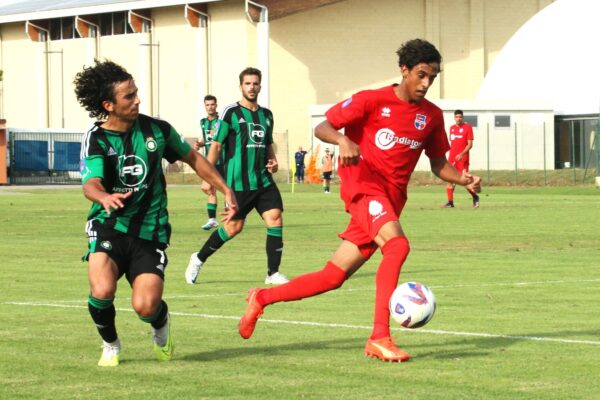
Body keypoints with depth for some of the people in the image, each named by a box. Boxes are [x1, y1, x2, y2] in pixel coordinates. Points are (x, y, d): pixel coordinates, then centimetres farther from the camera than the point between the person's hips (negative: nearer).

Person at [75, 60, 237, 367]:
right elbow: (91, 183, -27)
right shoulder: (96, 140, -9)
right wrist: (105, 197, -50)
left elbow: (192, 158, 17)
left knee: (146, 306, -18)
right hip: (109, 226, -1)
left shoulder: (156, 130, -1)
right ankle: (110, 345, 6)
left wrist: (226, 190, 13)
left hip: (150, 230, 1)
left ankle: (161, 324, 22)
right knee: (102, 290, -27)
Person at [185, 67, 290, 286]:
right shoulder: (231, 112, -5)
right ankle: (198, 259, 21)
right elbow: (216, 145, -4)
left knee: (275, 219, -10)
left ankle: (273, 273, -2)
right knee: (234, 227, -1)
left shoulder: (266, 114, 13)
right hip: (238, 183, -5)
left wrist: (273, 161, 7)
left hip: (263, 180, 5)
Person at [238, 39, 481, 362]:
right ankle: (379, 338, -33)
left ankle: (262, 298, 23)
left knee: (333, 277, 4)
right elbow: (322, 127, -4)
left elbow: (438, 163, 19)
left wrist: (462, 179, -2)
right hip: (364, 184, -6)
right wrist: (343, 140, -26)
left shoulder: (432, 115, 11)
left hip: (392, 197, 6)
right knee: (397, 244, -32)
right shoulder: (372, 101, -4)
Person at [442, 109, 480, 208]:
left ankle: (475, 197, 12)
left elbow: (470, 144, -8)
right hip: (452, 158, 6)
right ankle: (450, 202, 4)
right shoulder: (452, 128, 14)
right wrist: (451, 155, 17)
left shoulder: (468, 127, -4)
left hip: (463, 158, -6)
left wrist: (461, 154, -20)